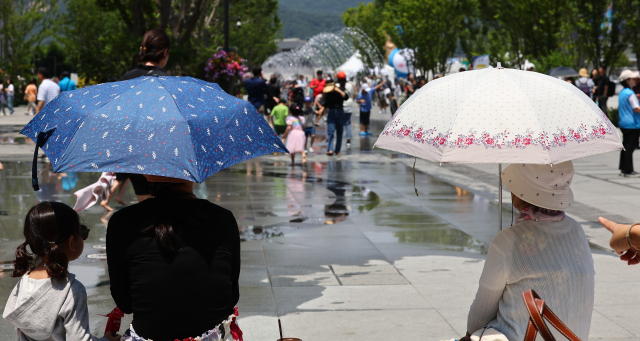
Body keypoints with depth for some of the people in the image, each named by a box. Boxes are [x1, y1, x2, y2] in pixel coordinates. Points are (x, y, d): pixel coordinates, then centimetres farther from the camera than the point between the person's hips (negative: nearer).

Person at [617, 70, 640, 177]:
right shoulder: (630, 93, -16)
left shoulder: (622, 93, 12)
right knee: (630, 147, -6)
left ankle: (623, 169, 17)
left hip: (623, 123, 9)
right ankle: (628, 171, -4)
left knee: (626, 146, 13)